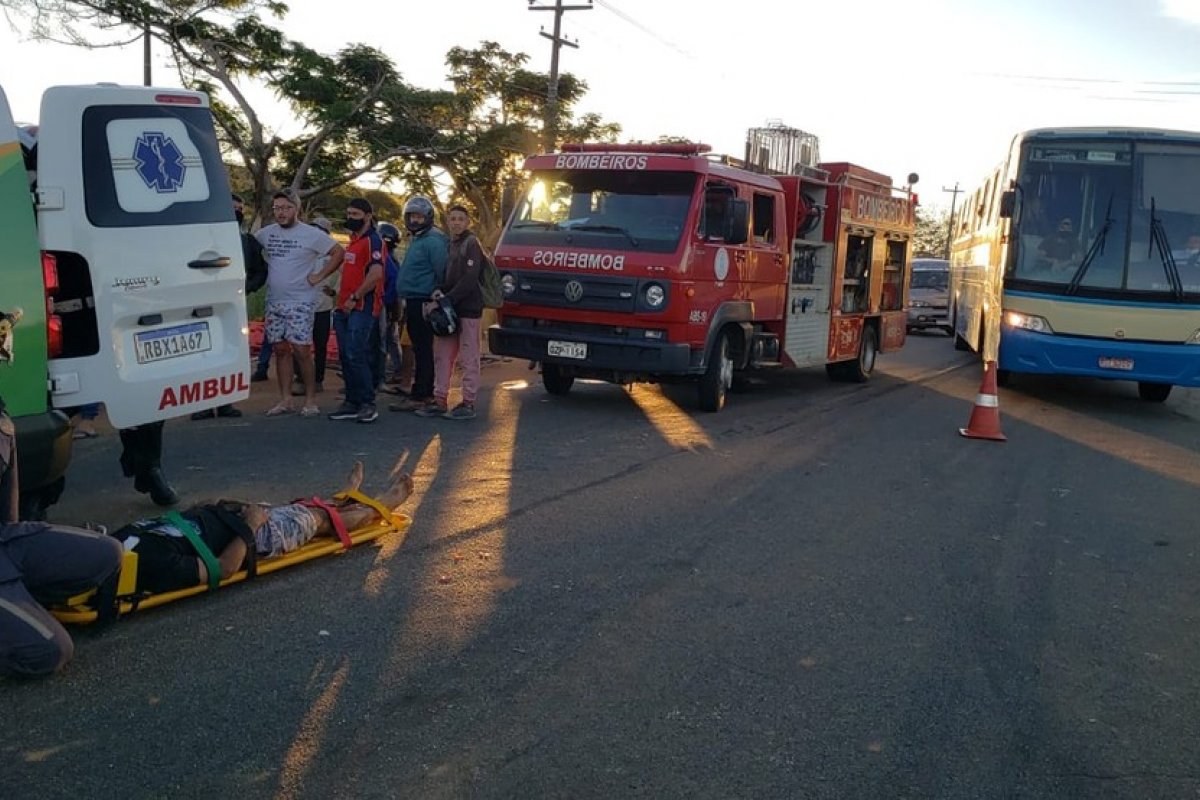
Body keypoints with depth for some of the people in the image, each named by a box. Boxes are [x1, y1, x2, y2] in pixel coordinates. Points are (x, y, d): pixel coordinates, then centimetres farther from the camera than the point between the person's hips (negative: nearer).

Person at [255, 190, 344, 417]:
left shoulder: (311, 234, -6)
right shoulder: (267, 233, 8)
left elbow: (339, 252, -5)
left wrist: (319, 276, -9)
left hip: (301, 303, -5)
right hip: (274, 302, 5)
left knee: (302, 351, -9)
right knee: (280, 350, 7)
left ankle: (310, 400, 0)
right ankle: (285, 400, 14)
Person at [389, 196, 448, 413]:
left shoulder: (432, 241, -13)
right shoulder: (416, 239, 19)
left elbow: (442, 273, -18)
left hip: (422, 303, -11)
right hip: (413, 302, 11)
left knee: (422, 350, -8)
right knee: (422, 350, 14)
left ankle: (419, 397, -7)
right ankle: (427, 393, 20)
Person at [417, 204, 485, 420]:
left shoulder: (471, 244, -7)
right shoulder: (450, 244, 17)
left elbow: (469, 280, -15)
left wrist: (446, 299, -16)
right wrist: (439, 290, -2)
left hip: (468, 309, -8)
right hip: (449, 309, 8)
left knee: (469, 358, -2)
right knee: (442, 355, 8)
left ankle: (468, 403, 3)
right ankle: (440, 400, 14)